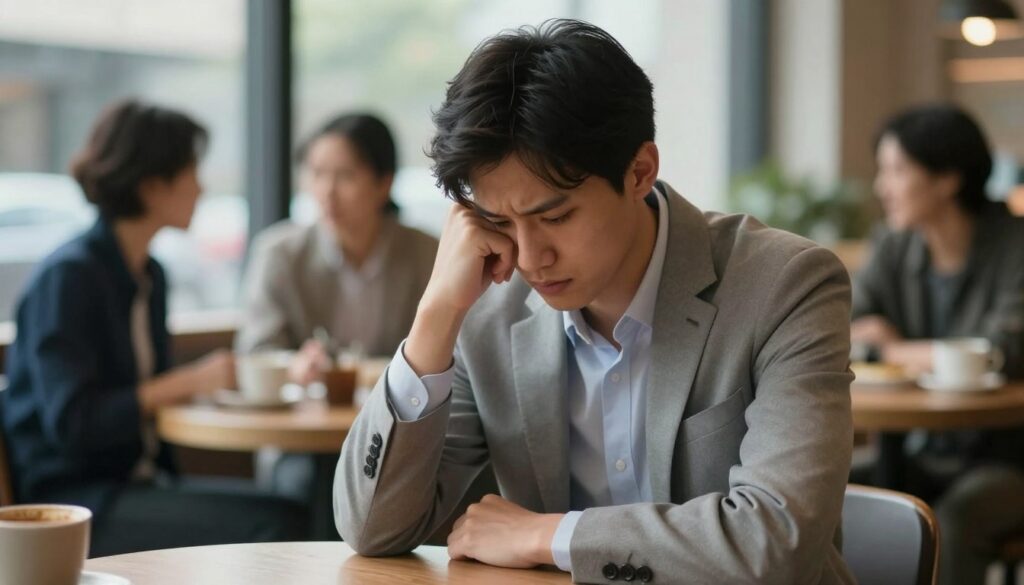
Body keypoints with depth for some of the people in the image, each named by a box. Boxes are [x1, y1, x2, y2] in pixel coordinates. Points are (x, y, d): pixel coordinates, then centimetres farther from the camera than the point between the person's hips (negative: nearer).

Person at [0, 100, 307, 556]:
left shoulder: (150, 276, 14)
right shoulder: (67, 278, -12)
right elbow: (70, 423, -19)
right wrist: (188, 382, -17)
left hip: (139, 483, 8)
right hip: (74, 498, -8)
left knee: (293, 515, -17)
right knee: (270, 524, -27)